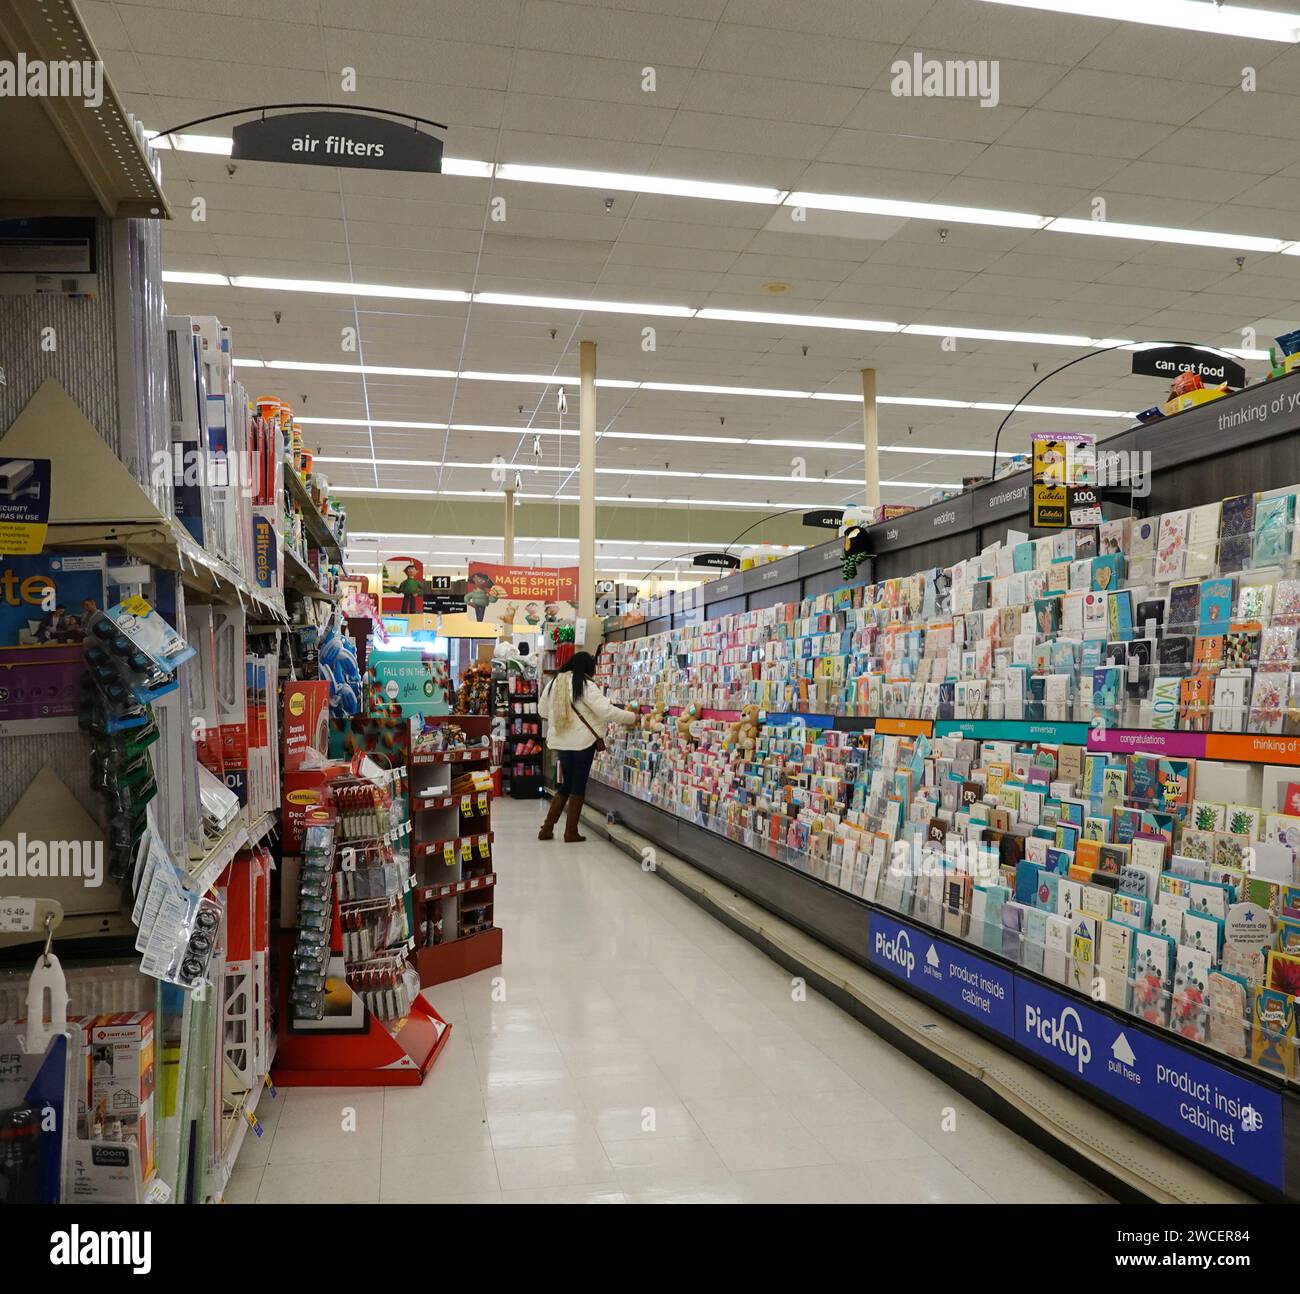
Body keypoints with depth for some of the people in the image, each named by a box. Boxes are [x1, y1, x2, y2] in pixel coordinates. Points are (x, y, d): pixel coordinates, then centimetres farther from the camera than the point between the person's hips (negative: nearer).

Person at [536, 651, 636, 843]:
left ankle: (547, 828, 15)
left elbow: (542, 711, 17)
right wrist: (631, 718, -7)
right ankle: (571, 831, 10)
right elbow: (606, 711, -17)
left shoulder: (553, 683, 6)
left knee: (565, 785, 17)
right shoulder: (586, 685, -14)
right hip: (581, 742, -6)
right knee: (578, 787, 5)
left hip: (560, 741, 6)